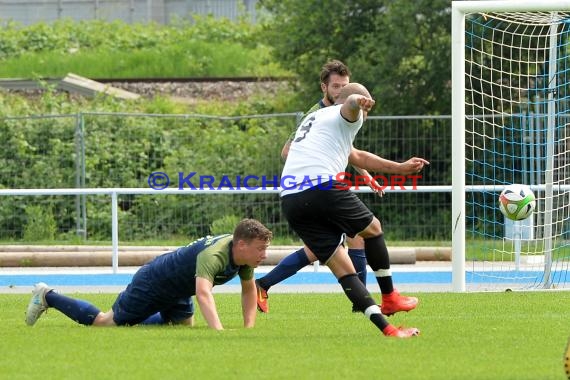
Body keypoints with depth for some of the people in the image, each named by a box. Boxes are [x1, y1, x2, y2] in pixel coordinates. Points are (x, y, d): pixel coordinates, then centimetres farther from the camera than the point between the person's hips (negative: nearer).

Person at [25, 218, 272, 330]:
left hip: (177, 292, 8)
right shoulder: (213, 255, -40)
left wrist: (249, 327, -8)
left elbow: (249, 289, 4)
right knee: (105, 323, 8)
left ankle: (139, 320, 40)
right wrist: (219, 331, -66)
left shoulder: (242, 252, -13)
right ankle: (47, 297, 25)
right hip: (152, 283, -8)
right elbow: (203, 293, -54)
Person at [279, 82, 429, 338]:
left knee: (342, 268, 5)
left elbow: (357, 157, 50)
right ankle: (389, 297, 26)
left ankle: (386, 327, -2)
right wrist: (357, 101, -43)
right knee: (373, 229, 20)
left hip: (290, 201, 7)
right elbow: (350, 103, -18)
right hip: (325, 187, -7)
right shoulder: (345, 116, 11)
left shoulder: (314, 118, 39)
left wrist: (400, 168, 56)